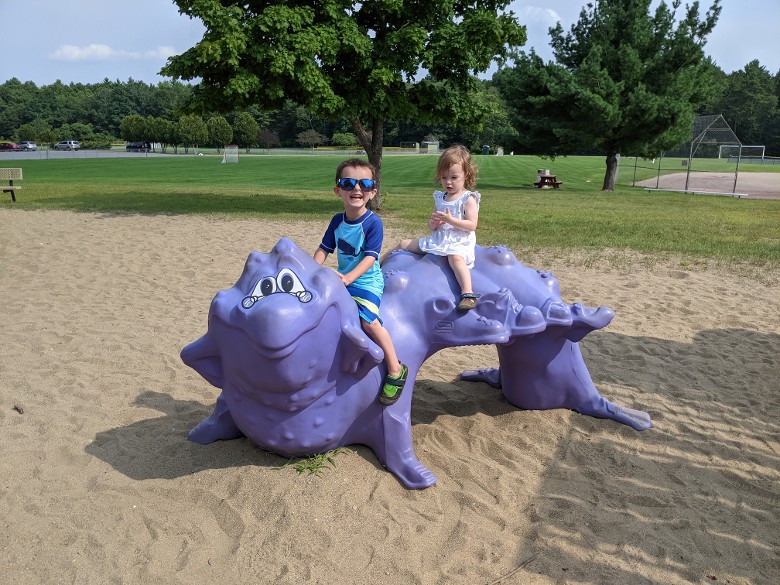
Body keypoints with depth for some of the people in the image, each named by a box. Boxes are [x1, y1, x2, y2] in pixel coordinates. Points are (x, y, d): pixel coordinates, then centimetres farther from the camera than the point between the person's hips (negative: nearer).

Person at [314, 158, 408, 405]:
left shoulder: (373, 222, -14)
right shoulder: (337, 221, 4)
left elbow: (370, 257, -21)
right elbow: (324, 249, 7)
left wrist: (349, 278, -32)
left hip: (367, 282, -7)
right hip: (342, 279, 7)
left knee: (368, 320, -27)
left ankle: (396, 370, -13)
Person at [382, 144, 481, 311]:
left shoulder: (468, 199, -6)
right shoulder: (439, 198, 13)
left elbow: (472, 225, -16)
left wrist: (450, 220, -24)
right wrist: (433, 223, -7)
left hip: (458, 242, -7)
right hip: (437, 239, 7)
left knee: (455, 258, -40)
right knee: (404, 244, 6)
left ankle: (468, 294, -50)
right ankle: (379, 262, 22)